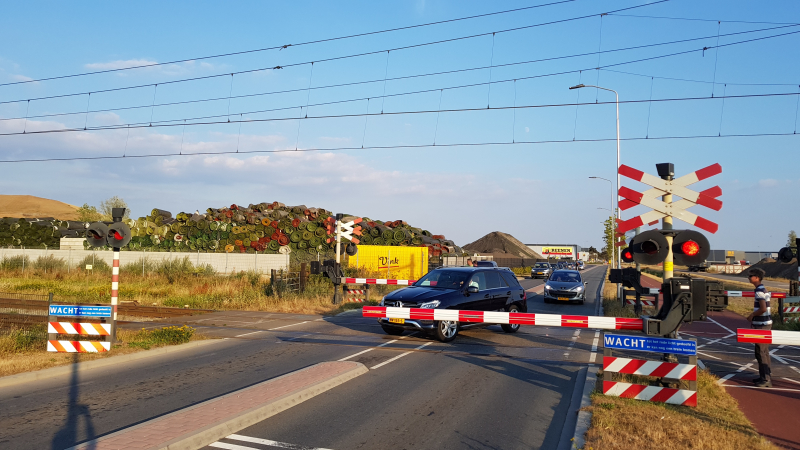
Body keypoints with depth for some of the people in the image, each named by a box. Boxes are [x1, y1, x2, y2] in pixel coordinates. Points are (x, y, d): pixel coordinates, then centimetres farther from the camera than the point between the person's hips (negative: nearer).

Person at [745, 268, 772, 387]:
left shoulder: (759, 291, -18)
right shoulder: (763, 289, 14)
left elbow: (763, 308, -25)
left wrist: (752, 315, -11)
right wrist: (754, 316, 16)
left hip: (762, 325, -10)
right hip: (765, 323, 10)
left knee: (761, 352, -5)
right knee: (763, 351, 17)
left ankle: (766, 379, -1)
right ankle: (765, 375, 26)